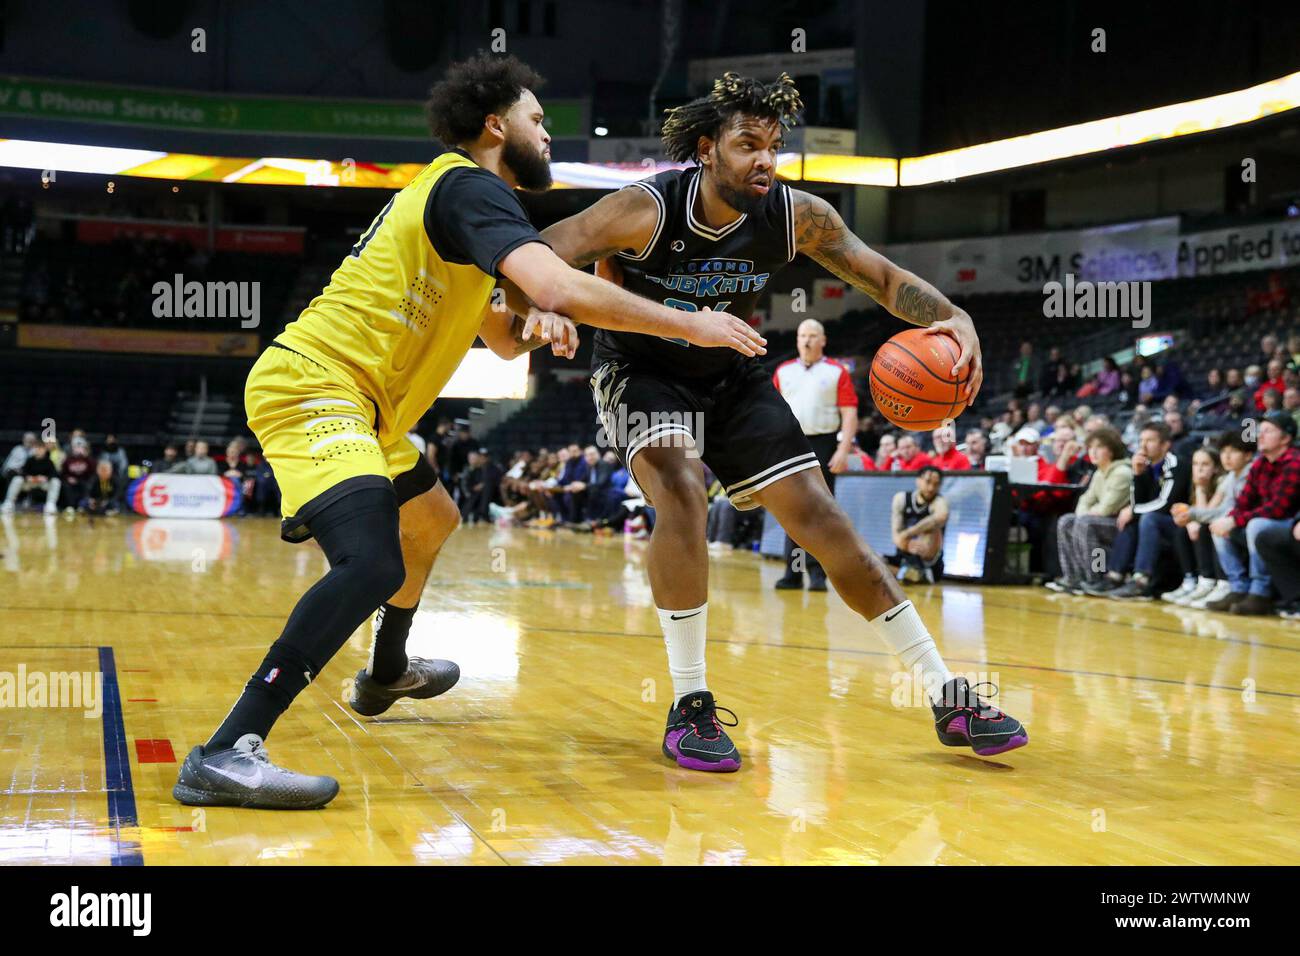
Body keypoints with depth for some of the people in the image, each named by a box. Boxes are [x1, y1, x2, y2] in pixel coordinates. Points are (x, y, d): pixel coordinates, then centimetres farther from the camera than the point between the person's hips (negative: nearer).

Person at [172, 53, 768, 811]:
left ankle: (387, 673, 50)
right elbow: (560, 288, -28)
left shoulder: (459, 197, 20)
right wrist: (689, 324, -19)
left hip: (355, 404, 11)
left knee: (432, 522, 30)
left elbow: (502, 340, 22)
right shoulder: (470, 187, -12)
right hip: (312, 386, -11)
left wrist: (537, 324, -2)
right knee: (372, 566, -29)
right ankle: (225, 755, -31)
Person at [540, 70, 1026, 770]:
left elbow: (883, 277, -5)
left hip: (731, 375, 4)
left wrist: (953, 317, -24)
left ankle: (948, 699, 2)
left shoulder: (798, 217, -16)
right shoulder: (647, 210, -26)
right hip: (640, 372, -3)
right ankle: (689, 706, -18)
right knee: (681, 491, -32)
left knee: (819, 515, -3)